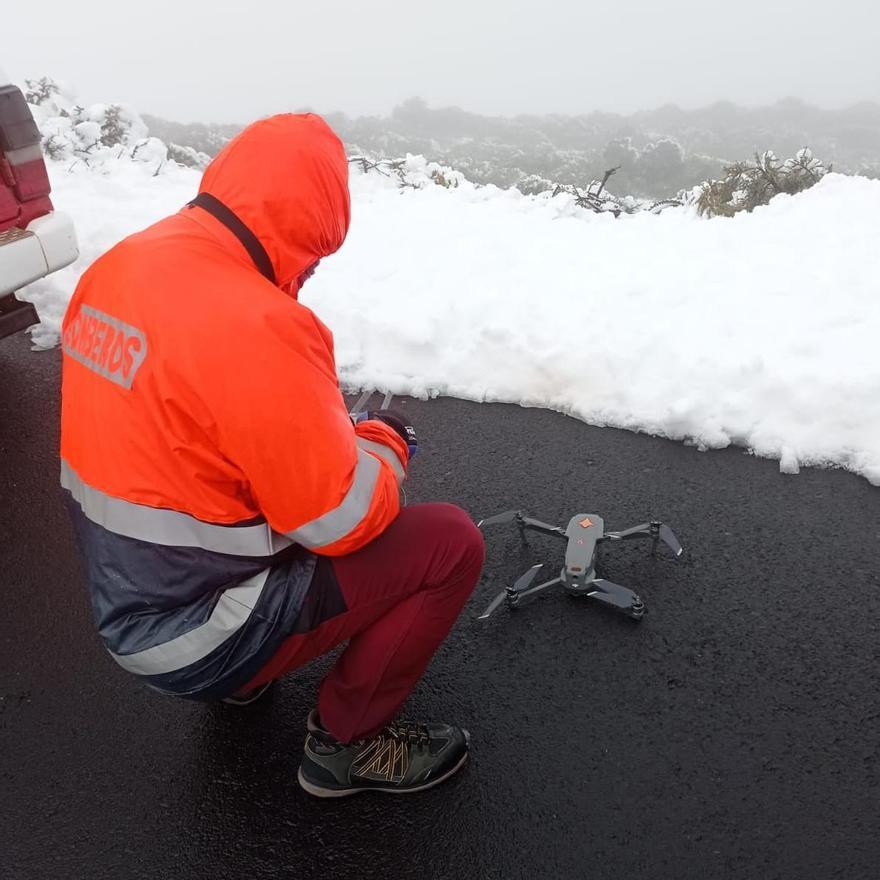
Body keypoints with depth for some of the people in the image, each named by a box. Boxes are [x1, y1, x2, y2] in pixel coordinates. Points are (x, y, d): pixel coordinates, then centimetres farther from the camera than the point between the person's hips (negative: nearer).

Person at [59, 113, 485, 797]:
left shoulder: (117, 267, -2)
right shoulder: (255, 327, -30)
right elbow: (346, 521, -24)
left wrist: (337, 432, 7)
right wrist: (386, 443, -3)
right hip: (199, 640, -8)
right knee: (451, 541, -7)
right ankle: (348, 741, 10)